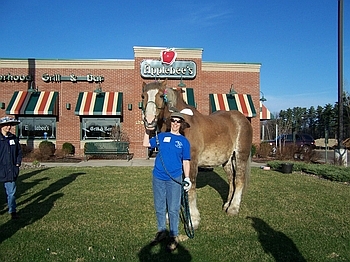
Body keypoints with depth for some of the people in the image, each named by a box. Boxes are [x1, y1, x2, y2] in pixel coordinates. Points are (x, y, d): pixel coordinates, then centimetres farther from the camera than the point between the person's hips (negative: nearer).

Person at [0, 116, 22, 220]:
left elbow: (19, 152, 15)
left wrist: (18, 163, 7)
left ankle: (12, 211, 14)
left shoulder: (14, 138, 7)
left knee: (11, 192, 5)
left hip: (11, 171, 3)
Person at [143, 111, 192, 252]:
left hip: (174, 179, -2)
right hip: (158, 177, 3)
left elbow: (185, 162, 2)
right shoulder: (161, 136, 6)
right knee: (159, 207, 15)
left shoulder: (184, 141, 1)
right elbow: (146, 144, 5)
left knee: (173, 209, 6)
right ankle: (161, 231, 34)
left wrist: (187, 179, -4)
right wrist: (148, 129, -2)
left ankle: (174, 236, 22)